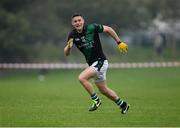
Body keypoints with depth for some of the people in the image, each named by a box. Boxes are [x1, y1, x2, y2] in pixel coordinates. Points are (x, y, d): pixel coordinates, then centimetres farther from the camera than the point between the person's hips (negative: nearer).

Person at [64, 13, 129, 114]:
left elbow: (108, 29, -3)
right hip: (92, 64, 7)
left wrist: (119, 43, -2)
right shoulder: (72, 35, -2)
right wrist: (69, 47, -22)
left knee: (82, 78, -23)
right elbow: (66, 53, 0)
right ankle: (123, 104, 36)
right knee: (104, 90, 17)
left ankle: (96, 100, -7)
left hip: (100, 61, -7)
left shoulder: (91, 28, -15)